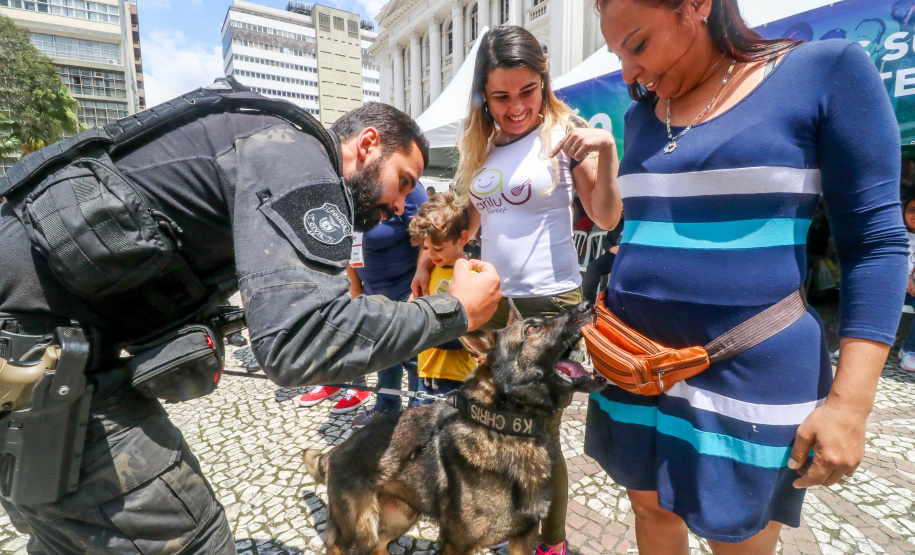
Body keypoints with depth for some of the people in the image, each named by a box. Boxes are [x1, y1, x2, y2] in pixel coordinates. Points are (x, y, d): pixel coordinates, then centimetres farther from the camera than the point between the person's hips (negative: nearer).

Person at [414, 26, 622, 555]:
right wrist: (430, 261, 13)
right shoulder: (481, 146, 11)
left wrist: (606, 150, -20)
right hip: (493, 299, 6)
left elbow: (608, 220, -8)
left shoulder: (566, 132, -3)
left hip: (551, 302, -5)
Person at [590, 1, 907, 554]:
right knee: (652, 508, 20)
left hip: (749, 376, -4)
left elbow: (875, 240, -8)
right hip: (634, 365, 5)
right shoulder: (641, 114, 8)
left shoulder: (827, 70, -6)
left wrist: (850, 402, -13)